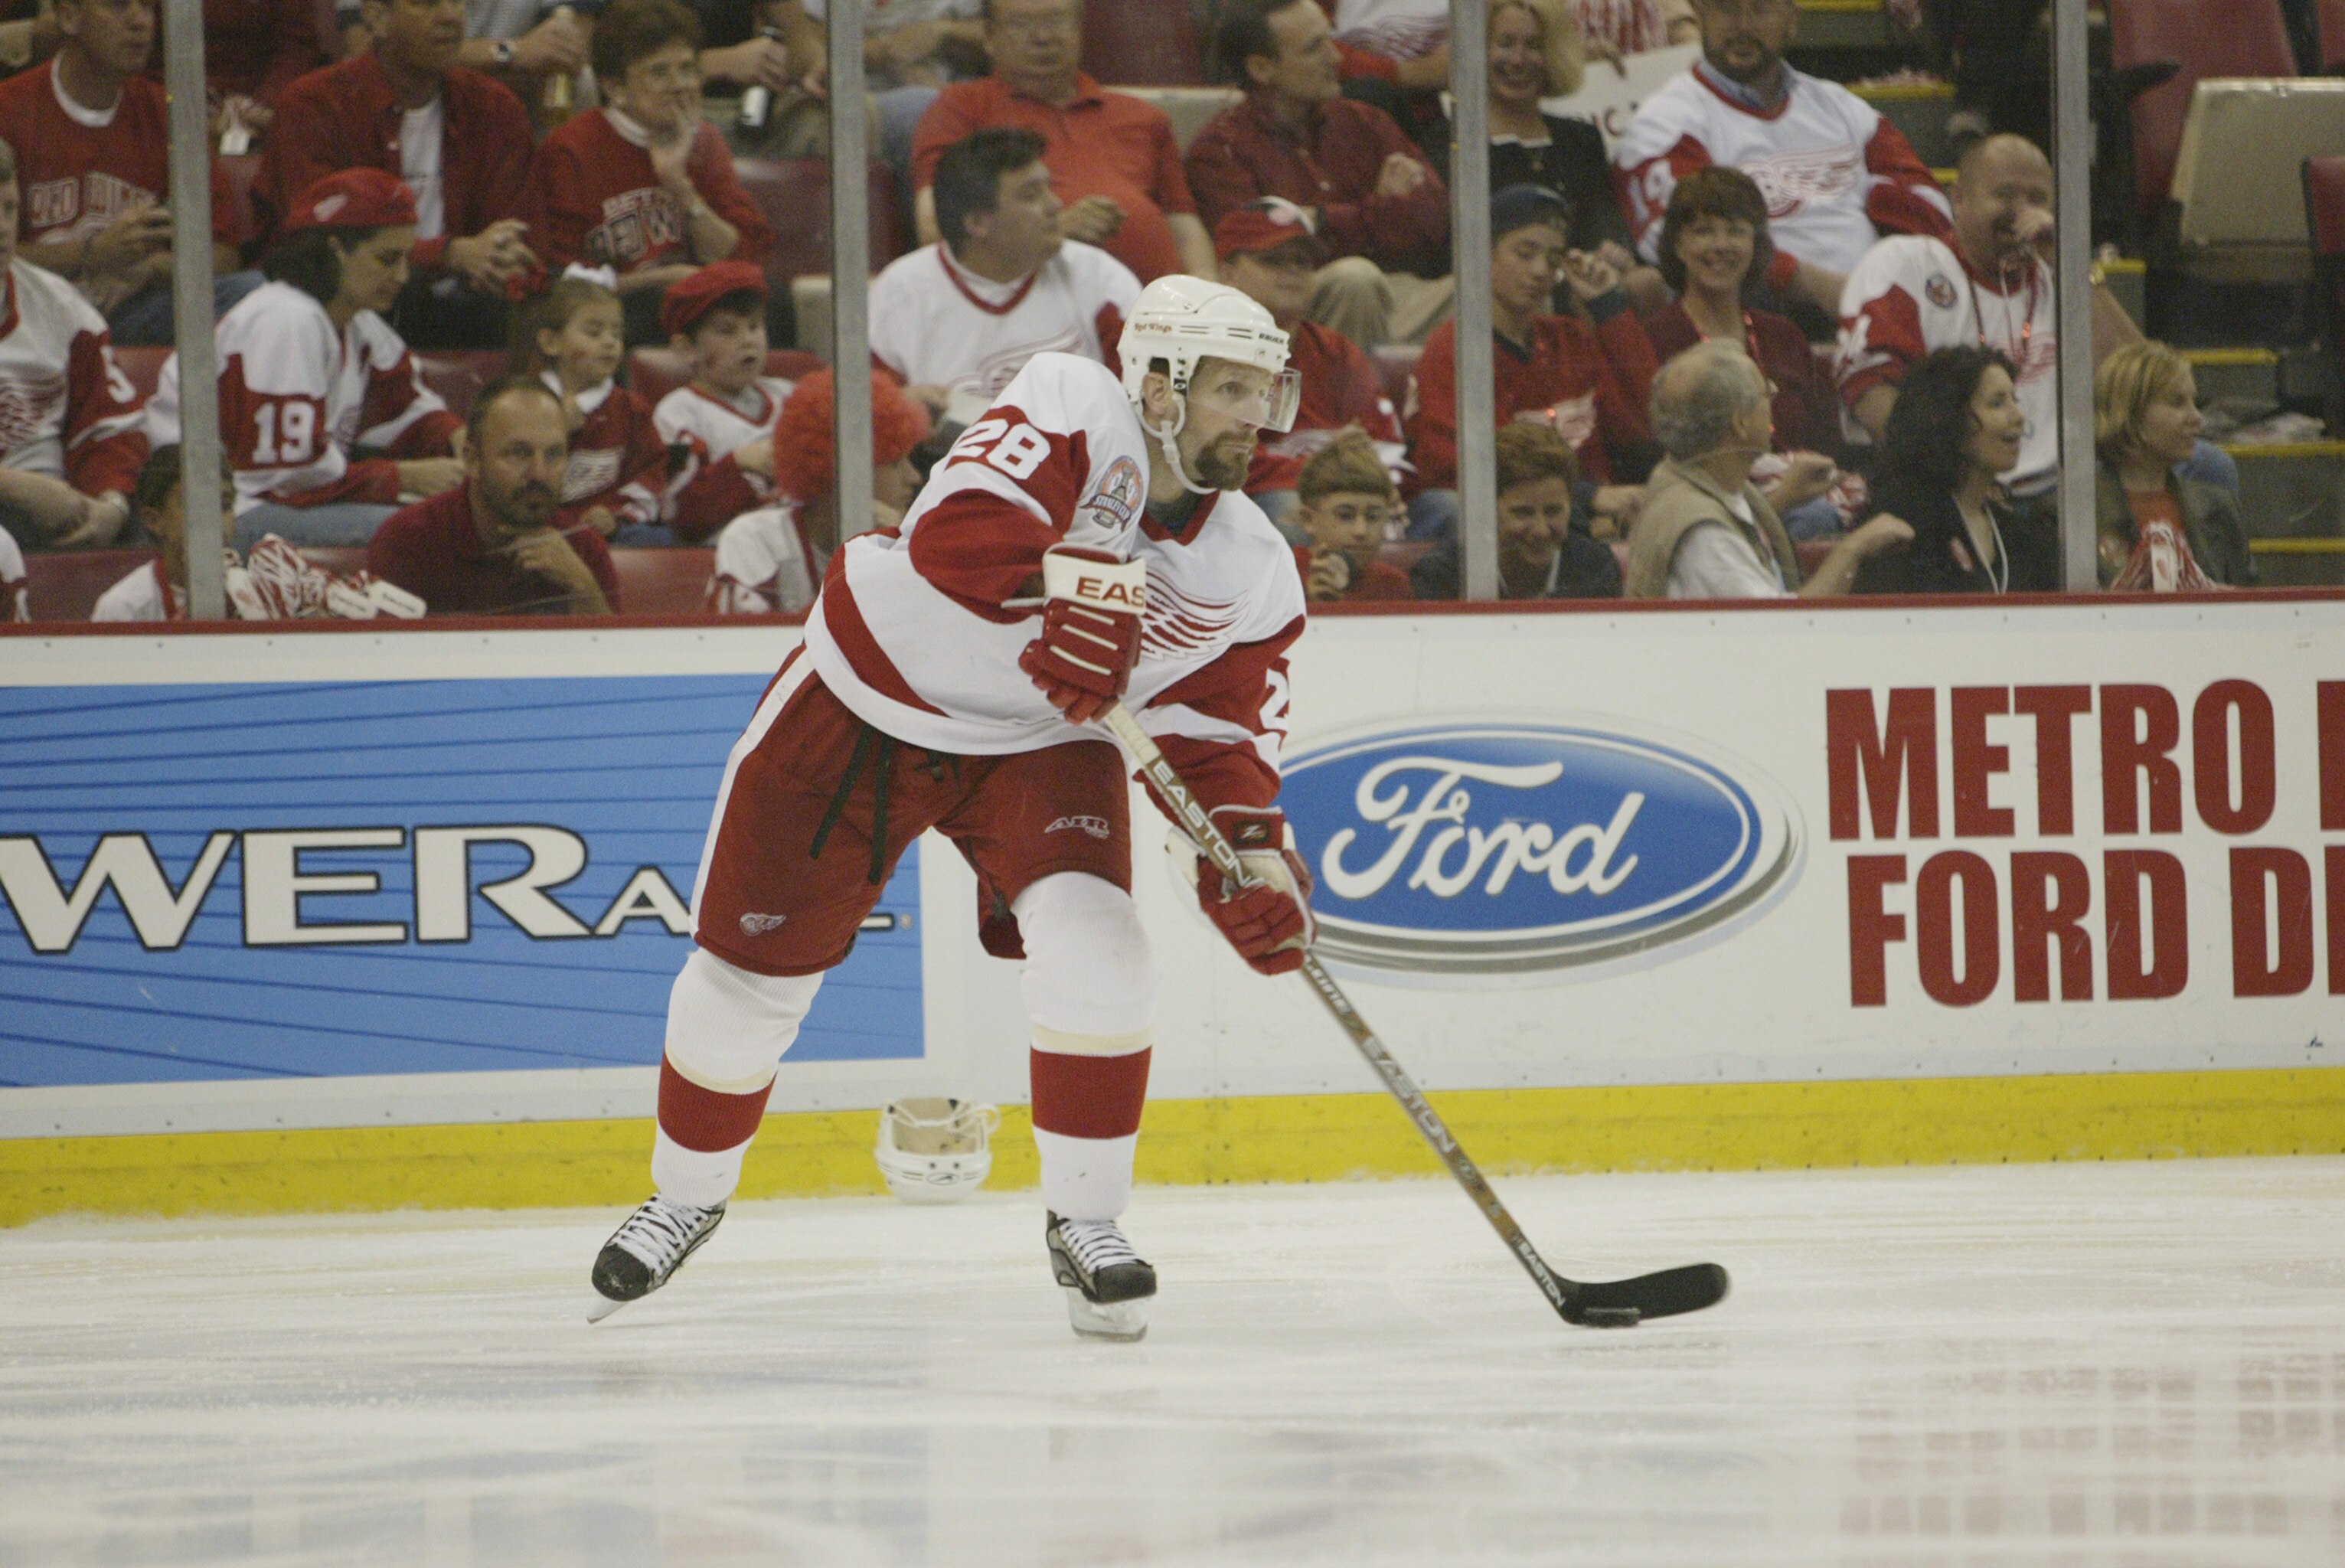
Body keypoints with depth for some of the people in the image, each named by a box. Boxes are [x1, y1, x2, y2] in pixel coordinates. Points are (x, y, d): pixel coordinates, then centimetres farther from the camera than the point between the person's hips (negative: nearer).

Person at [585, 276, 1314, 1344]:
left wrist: (1254, 856, -23)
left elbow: (1221, 743, -6)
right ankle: (687, 1193, 30)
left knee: (1093, 951, -23)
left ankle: (1084, 1221, -7)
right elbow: (955, 531, -39)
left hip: (1041, 743, 3)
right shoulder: (1072, 409, -24)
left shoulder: (1254, 573, -9)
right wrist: (1068, 580, -56)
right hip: (868, 696, -3)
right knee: (752, 965, 5)